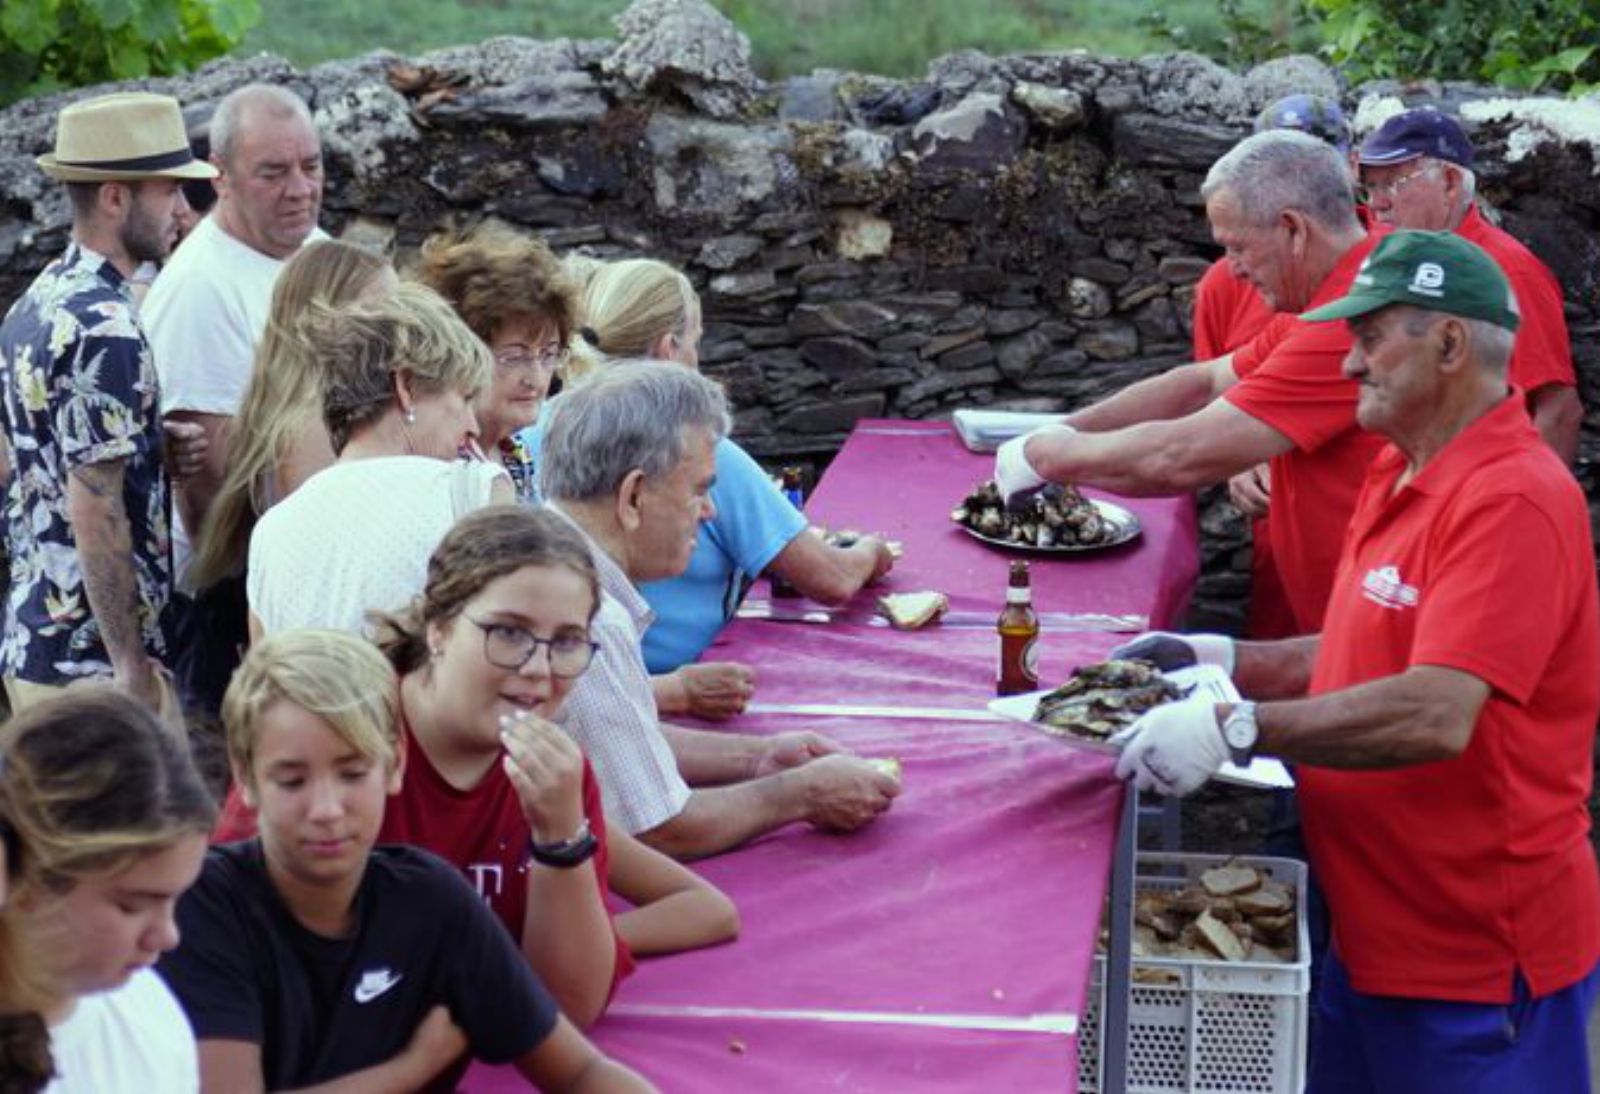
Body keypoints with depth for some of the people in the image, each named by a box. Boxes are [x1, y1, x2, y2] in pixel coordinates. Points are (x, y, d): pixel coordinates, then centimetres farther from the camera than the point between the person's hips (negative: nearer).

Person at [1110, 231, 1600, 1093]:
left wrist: (1237, 728, -32)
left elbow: (1436, 714, -31)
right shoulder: (1402, 474, 10)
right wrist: (1224, 661, 6)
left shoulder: (1511, 501, -21)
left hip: (1477, 961, -9)